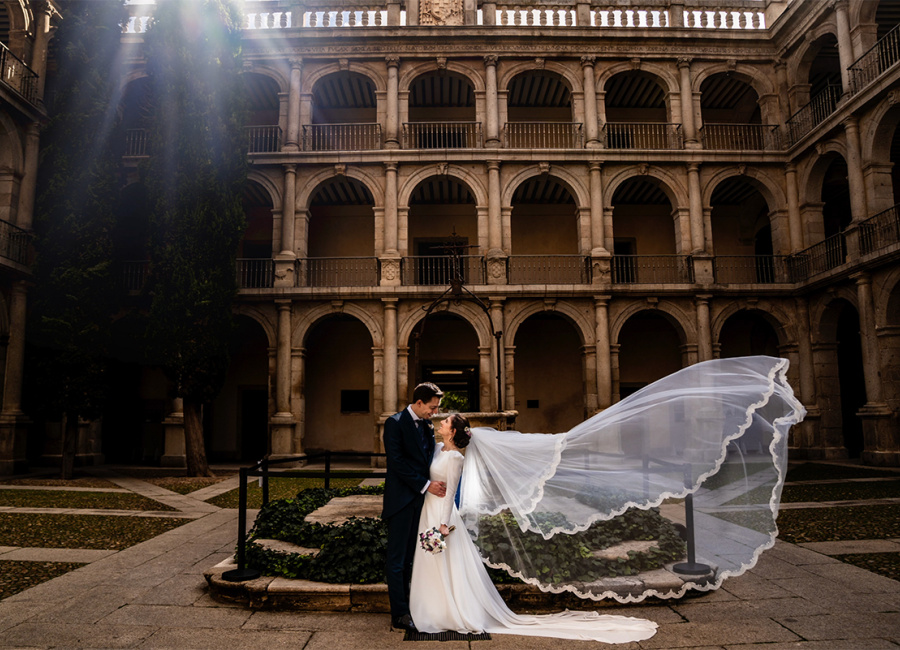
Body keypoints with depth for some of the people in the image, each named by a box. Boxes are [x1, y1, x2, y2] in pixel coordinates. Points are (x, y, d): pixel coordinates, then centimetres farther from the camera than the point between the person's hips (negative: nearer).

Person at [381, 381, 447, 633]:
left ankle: (405, 606, 22)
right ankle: (399, 616, 8)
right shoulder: (395, 423, -11)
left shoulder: (427, 426, 11)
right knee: (397, 559, 1)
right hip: (401, 500, -7)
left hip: (420, 498, 7)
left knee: (408, 558, 14)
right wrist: (425, 485, -20)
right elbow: (397, 462, -18)